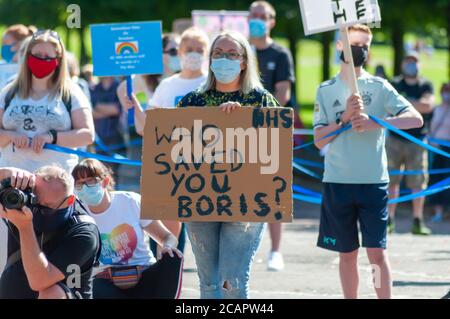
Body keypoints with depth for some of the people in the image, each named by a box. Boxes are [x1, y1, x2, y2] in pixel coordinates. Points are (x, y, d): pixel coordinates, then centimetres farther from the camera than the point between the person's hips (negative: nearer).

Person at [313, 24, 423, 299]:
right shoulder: (326, 90, 7)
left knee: (377, 252, -7)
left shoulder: (379, 87, 1)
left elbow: (416, 119, -10)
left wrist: (374, 123, -21)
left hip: (373, 181, -2)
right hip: (338, 182, 2)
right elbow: (320, 140, 1)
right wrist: (345, 118, -14)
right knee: (347, 253, 8)